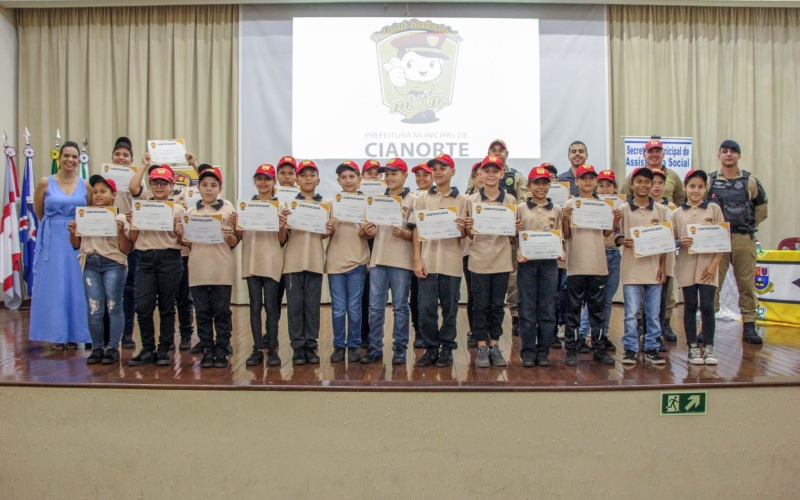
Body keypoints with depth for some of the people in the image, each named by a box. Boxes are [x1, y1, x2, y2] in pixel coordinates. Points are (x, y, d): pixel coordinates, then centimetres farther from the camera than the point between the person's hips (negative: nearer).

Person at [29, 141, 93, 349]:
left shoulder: (86, 185, 3)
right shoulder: (45, 183, 0)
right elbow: (38, 212, 10)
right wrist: (54, 226, 9)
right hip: (52, 241, -1)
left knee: (76, 287, 3)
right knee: (53, 287, 2)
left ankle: (73, 334, 14)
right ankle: (56, 334, 12)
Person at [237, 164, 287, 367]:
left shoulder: (280, 206, 2)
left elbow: (283, 241, 2)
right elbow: (240, 236, 11)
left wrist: (282, 228, -18)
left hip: (271, 261, -2)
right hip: (251, 261, 2)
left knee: (271, 305, 0)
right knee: (255, 305, 5)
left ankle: (272, 349, 8)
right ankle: (258, 349, 12)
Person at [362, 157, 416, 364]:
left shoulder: (413, 200, 1)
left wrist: (404, 234, -21)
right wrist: (370, 231, -3)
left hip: (401, 260, -4)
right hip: (378, 259, 4)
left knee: (400, 307, 3)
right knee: (375, 307, 4)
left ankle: (400, 349, 12)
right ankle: (374, 348, 13)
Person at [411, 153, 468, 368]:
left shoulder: (461, 200, 4)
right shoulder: (422, 198, 6)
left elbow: (464, 236, 6)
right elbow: (416, 230, 4)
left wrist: (462, 228, -17)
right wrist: (417, 259, -4)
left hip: (451, 263, 0)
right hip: (427, 261, 0)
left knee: (449, 308, 6)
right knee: (426, 308, 1)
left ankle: (447, 349, 18)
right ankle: (431, 348, 15)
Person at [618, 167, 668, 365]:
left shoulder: (660, 210, 7)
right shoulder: (623, 209, 1)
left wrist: (663, 266, 4)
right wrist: (622, 241, -18)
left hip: (653, 268, 2)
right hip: (631, 268, -2)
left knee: (653, 313, 8)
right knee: (631, 312, 1)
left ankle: (651, 349, 18)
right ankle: (630, 349, 11)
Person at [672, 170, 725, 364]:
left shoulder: (714, 209, 4)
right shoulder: (677, 213, 6)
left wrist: (714, 264, -6)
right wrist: (680, 242, -16)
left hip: (708, 265, -1)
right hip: (686, 266, 1)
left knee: (707, 306, -4)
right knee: (690, 306, 5)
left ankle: (708, 347, 9)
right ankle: (693, 347, 14)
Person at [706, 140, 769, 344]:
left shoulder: (750, 181, 6)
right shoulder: (709, 181, 4)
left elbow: (761, 207, 14)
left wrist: (749, 226, 9)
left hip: (744, 240, 1)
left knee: (747, 284, 5)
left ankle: (749, 326, 13)